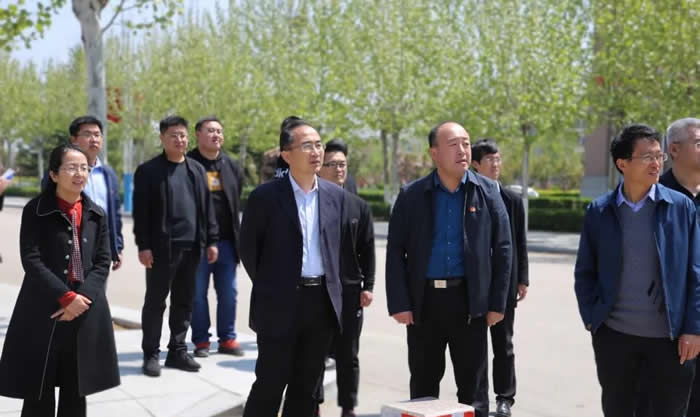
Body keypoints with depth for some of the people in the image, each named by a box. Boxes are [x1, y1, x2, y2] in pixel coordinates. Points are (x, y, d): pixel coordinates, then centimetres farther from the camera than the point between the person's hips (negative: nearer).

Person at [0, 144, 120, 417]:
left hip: (86, 312, 4)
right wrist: (67, 297, -16)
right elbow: (31, 260, -10)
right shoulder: (35, 210, -4)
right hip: (43, 311, -3)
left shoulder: (96, 214, 8)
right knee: (38, 391, 2)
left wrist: (82, 298, -10)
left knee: (76, 390, 10)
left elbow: (102, 263, 5)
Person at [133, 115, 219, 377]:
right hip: (162, 247, -4)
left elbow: (207, 207, 12)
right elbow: (141, 212, -6)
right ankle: (151, 354, 12)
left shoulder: (197, 169, 13)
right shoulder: (148, 170, -2)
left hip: (191, 247, 5)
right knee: (155, 302, 3)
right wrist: (143, 245, -12)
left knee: (184, 302, 10)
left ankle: (177, 351, 20)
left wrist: (211, 240, 7)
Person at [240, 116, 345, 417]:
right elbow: (248, 249, -1)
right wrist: (269, 288, 4)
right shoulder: (265, 196, -8)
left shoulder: (335, 195, 6)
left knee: (306, 386, 12)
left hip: (323, 302, 4)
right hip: (280, 305, -4)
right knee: (270, 384, 2)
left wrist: (332, 287, 12)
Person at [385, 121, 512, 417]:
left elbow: (502, 249, 3)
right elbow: (395, 252, 0)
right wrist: (398, 303, -7)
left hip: (470, 300, 0)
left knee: (473, 386, 8)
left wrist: (497, 303, -2)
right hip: (423, 301, 0)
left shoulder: (487, 191, 2)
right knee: (423, 385, 11)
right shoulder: (412, 195, 0)